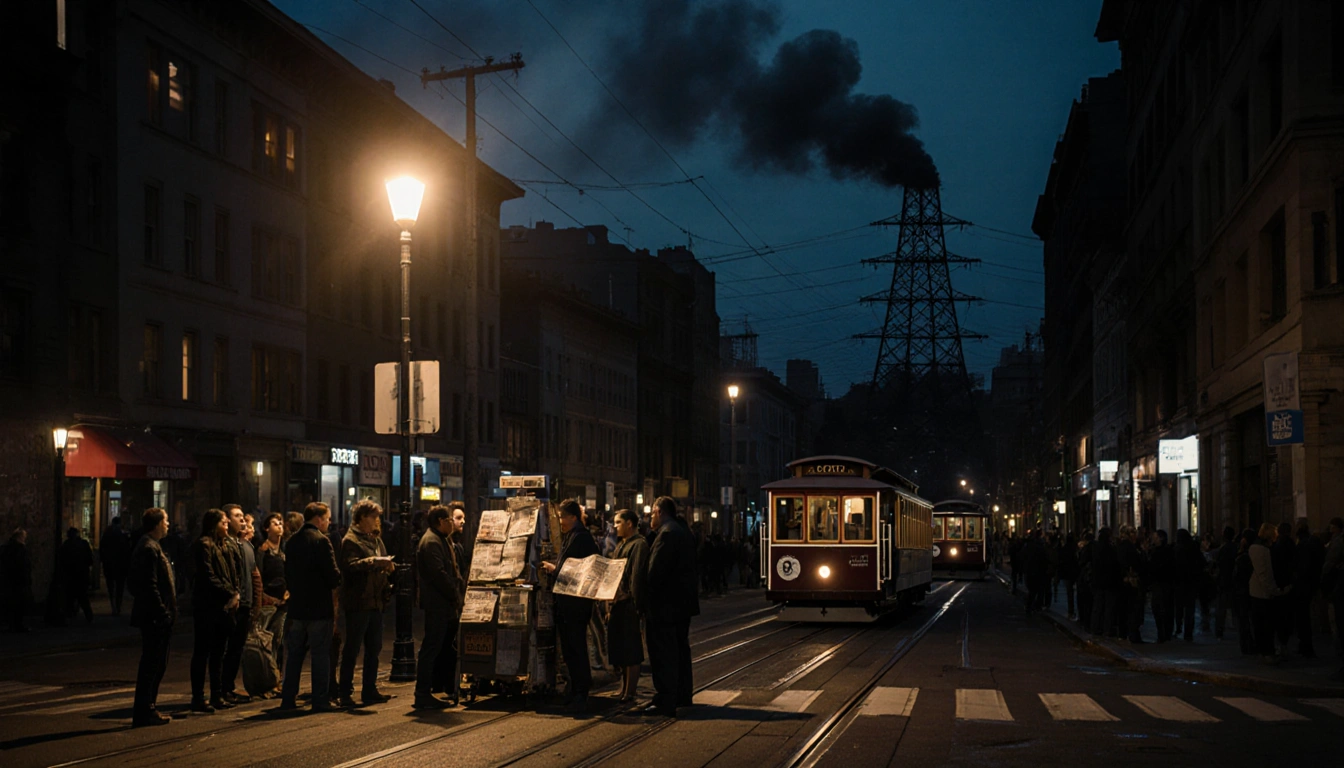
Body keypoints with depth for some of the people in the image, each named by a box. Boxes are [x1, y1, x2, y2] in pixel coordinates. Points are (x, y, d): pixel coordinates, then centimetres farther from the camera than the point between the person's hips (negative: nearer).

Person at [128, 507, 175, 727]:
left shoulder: (151, 546, 16)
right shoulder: (149, 549, -16)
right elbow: (150, 586, -22)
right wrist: (163, 614, -21)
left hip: (155, 617, 11)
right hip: (154, 617, -11)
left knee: (156, 664, 15)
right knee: (151, 665, -5)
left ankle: (147, 709, 22)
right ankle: (143, 713, 0)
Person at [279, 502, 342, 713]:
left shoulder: (292, 541, 9)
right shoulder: (321, 541, -13)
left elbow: (288, 574, 14)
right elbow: (333, 575, -15)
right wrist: (334, 584, 5)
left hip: (297, 606, 7)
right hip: (319, 607, -7)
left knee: (294, 654, 12)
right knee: (321, 654, -1)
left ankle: (288, 699, 14)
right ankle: (321, 701, 1)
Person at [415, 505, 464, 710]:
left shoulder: (440, 540, 21)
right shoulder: (431, 542, -13)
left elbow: (451, 571, 24)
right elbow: (439, 574, -21)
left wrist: (461, 586, 9)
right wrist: (455, 595, -15)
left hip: (442, 604, 10)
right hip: (437, 603, -10)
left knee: (434, 648, 11)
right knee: (431, 648, -8)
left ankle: (426, 692, 15)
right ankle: (423, 695, -6)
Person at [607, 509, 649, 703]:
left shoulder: (639, 545, -12)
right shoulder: (621, 546, 19)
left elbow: (637, 577, -19)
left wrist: (636, 606, -23)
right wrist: (611, 603, 14)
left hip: (629, 605, -10)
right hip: (618, 603, 10)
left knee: (631, 652, -4)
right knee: (619, 650, 14)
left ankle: (629, 693, 0)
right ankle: (624, 689, 23)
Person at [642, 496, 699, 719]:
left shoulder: (667, 534, -18)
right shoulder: (684, 531, 13)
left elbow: (655, 571, -22)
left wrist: (646, 598, -13)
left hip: (666, 605, -10)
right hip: (683, 602, 10)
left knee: (663, 653, -7)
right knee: (680, 648, 19)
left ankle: (665, 703, -8)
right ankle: (683, 694, 28)